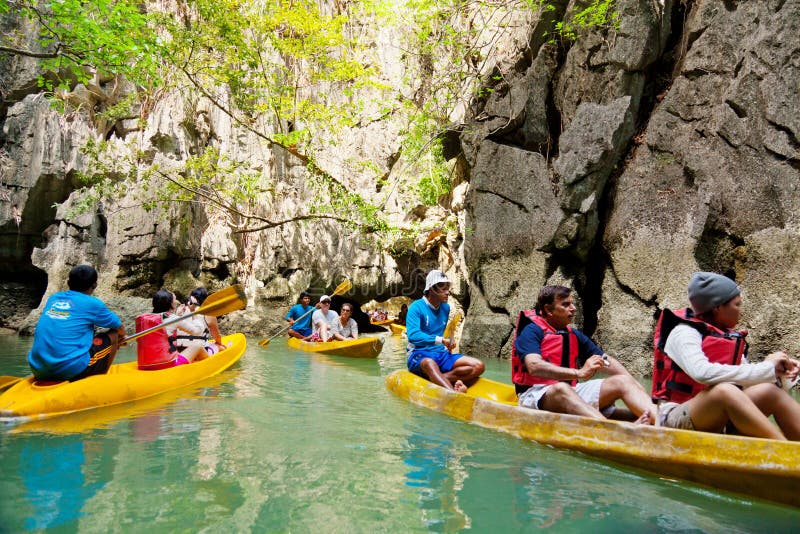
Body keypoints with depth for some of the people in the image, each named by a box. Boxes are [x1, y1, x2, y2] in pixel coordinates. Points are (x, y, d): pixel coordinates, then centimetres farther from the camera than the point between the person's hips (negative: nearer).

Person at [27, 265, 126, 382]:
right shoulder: (92, 303, 0)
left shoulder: (53, 298, 16)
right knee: (113, 335, 13)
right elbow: (120, 328, 15)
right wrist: (120, 338, 39)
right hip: (72, 371, -6)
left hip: (39, 371, 6)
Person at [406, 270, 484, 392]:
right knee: (429, 363, -42)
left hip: (441, 354, 7)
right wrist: (440, 340, -29)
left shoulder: (445, 308, 13)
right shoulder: (416, 307, -9)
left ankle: (437, 379, -28)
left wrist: (446, 347, 11)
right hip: (419, 355, -7)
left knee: (478, 366, -13)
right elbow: (413, 336, -23)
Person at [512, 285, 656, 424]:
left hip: (571, 392, 7)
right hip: (536, 394, -7)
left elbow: (607, 362, 17)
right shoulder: (532, 331, -6)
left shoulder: (574, 335, 18)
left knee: (622, 382, -6)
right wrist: (579, 373, -30)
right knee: (561, 388, -38)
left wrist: (634, 384, 1)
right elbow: (534, 366, -23)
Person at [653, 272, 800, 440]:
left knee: (770, 392, -12)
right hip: (676, 419, -7)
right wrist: (767, 368, -18)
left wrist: (777, 371, -6)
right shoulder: (684, 333, -10)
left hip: (718, 421, 7)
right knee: (725, 390, -33)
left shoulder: (728, 337, 12)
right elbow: (703, 373, -27)